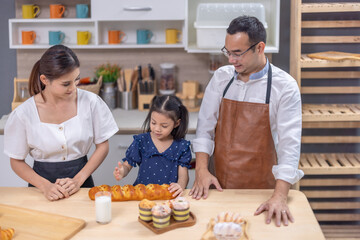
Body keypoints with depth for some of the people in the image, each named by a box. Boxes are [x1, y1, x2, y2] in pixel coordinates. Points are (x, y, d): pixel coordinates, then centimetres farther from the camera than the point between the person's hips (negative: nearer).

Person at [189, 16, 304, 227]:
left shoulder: (285, 86, -11)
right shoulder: (221, 77, 1)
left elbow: (289, 143, -17)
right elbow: (205, 126, 4)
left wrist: (280, 197, -27)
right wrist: (201, 169, -8)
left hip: (261, 188, -3)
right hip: (220, 186, 3)